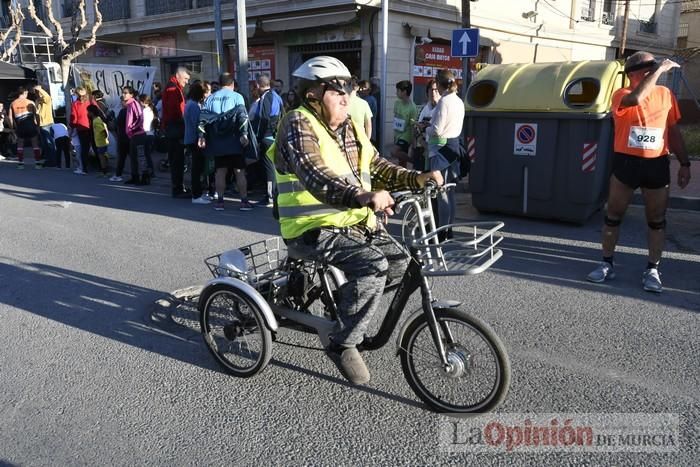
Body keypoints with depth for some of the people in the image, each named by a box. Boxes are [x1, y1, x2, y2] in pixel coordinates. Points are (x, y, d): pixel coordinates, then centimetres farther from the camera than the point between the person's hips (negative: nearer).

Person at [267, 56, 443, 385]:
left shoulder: (350, 129, 13)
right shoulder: (298, 125, -13)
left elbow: (377, 167, 13)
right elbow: (315, 177, -30)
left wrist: (416, 178, -5)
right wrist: (362, 196, -47)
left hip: (354, 224, 8)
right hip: (314, 230, -8)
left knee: (402, 263, -4)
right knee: (373, 266, -28)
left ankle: (345, 301, 20)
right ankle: (343, 343, -9)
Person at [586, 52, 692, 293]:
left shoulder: (665, 94, 5)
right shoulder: (621, 95, -6)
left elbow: (674, 131, 11)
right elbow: (635, 98, -32)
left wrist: (685, 163, 9)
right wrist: (660, 69, -23)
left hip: (657, 164, 3)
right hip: (626, 162, -2)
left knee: (657, 220, 7)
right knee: (613, 216, 5)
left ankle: (652, 269, 17)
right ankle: (607, 264, 18)